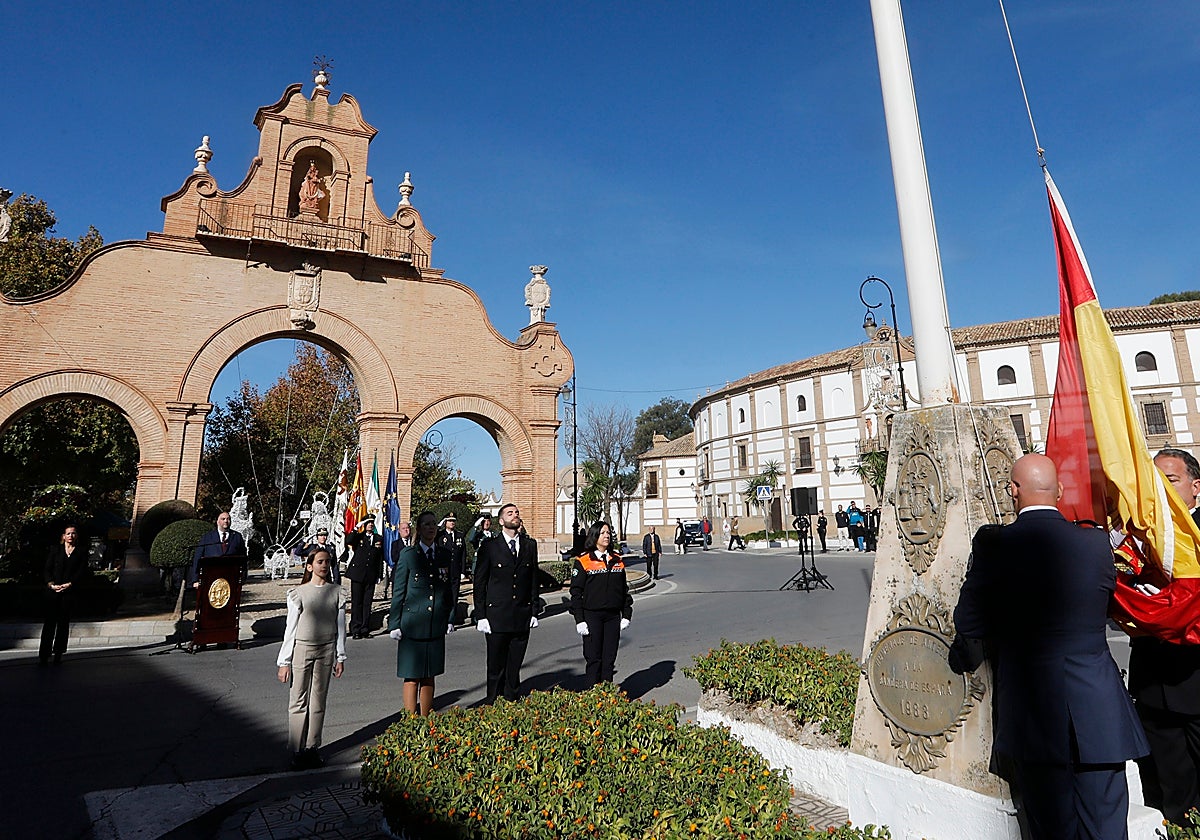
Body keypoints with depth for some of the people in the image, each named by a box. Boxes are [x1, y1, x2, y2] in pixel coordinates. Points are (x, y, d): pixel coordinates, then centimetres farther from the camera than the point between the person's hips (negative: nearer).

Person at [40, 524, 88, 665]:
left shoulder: (81, 553, 8)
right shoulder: (55, 550, 11)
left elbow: (81, 573, 1)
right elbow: (47, 570, 5)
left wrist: (69, 584, -13)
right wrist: (51, 584, -10)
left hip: (69, 591, 0)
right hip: (53, 590, 0)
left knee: (63, 622, 2)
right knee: (50, 621, -2)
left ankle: (58, 653, 8)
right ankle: (44, 655, 2)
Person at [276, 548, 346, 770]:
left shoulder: (337, 592, -1)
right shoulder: (298, 593, -8)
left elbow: (340, 626, 4)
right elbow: (291, 628, -5)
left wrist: (340, 657, 6)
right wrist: (284, 662, -4)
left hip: (326, 650, 2)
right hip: (302, 649, -2)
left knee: (318, 701, 10)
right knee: (299, 701, 3)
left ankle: (313, 748, 22)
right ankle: (297, 751, 15)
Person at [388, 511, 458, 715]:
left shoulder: (447, 555, 5)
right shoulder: (408, 555, -2)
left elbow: (453, 587, 9)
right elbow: (398, 591, -1)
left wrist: (451, 618, 4)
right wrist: (395, 624, -3)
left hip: (436, 625, 3)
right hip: (412, 624, -3)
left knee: (429, 676, 12)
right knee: (412, 677, 0)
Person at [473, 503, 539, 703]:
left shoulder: (530, 545, 7)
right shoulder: (489, 546, -2)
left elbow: (533, 580, 11)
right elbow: (479, 583, -1)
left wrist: (534, 611, 6)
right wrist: (481, 616, -5)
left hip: (522, 617, 3)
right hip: (497, 616, -3)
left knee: (515, 667, 11)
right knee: (496, 667, 6)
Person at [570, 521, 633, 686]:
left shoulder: (617, 560, 9)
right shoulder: (583, 561, -4)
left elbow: (624, 589, 13)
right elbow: (576, 592, -5)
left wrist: (627, 615, 7)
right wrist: (579, 620, -10)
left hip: (613, 616, 4)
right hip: (592, 616, -4)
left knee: (609, 658, 8)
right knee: (594, 658, 1)